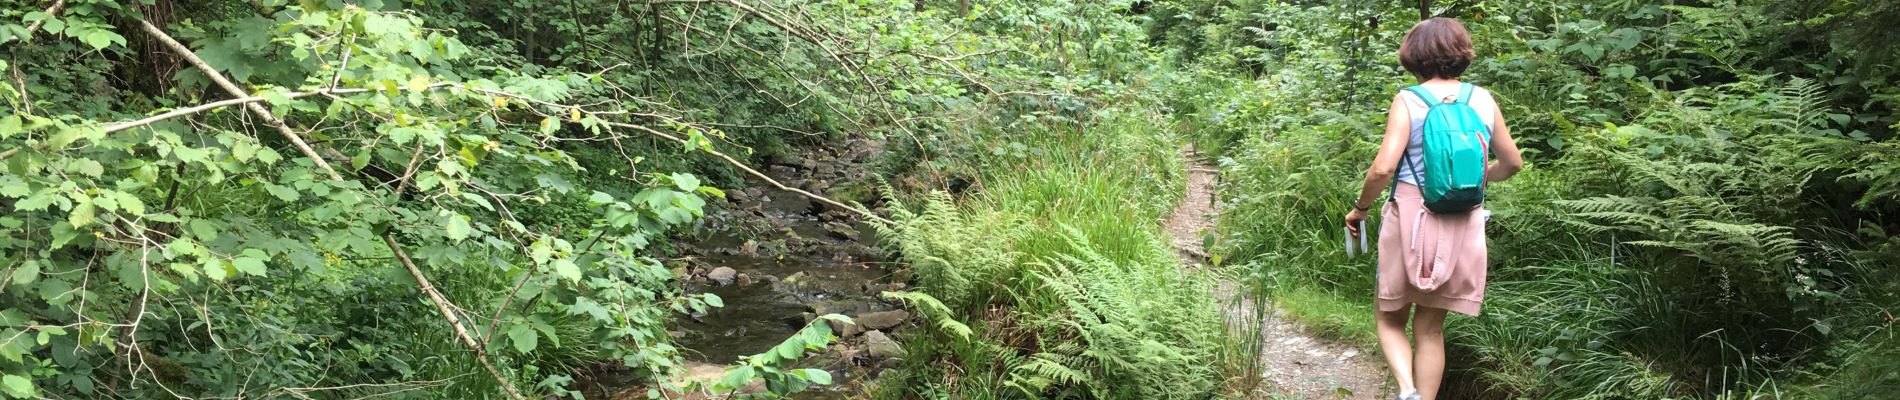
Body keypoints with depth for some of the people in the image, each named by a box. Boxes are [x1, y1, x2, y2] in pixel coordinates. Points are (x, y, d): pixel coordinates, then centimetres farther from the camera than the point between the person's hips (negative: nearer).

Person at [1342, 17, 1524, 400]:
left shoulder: (1409, 100, -8)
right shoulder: (1483, 100, 5)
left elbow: (1383, 168, -16)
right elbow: (1512, 163, 15)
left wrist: (1359, 208, 0)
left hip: (1412, 221, -3)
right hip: (1462, 228, 4)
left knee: (1390, 318, 12)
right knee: (1430, 327, 13)